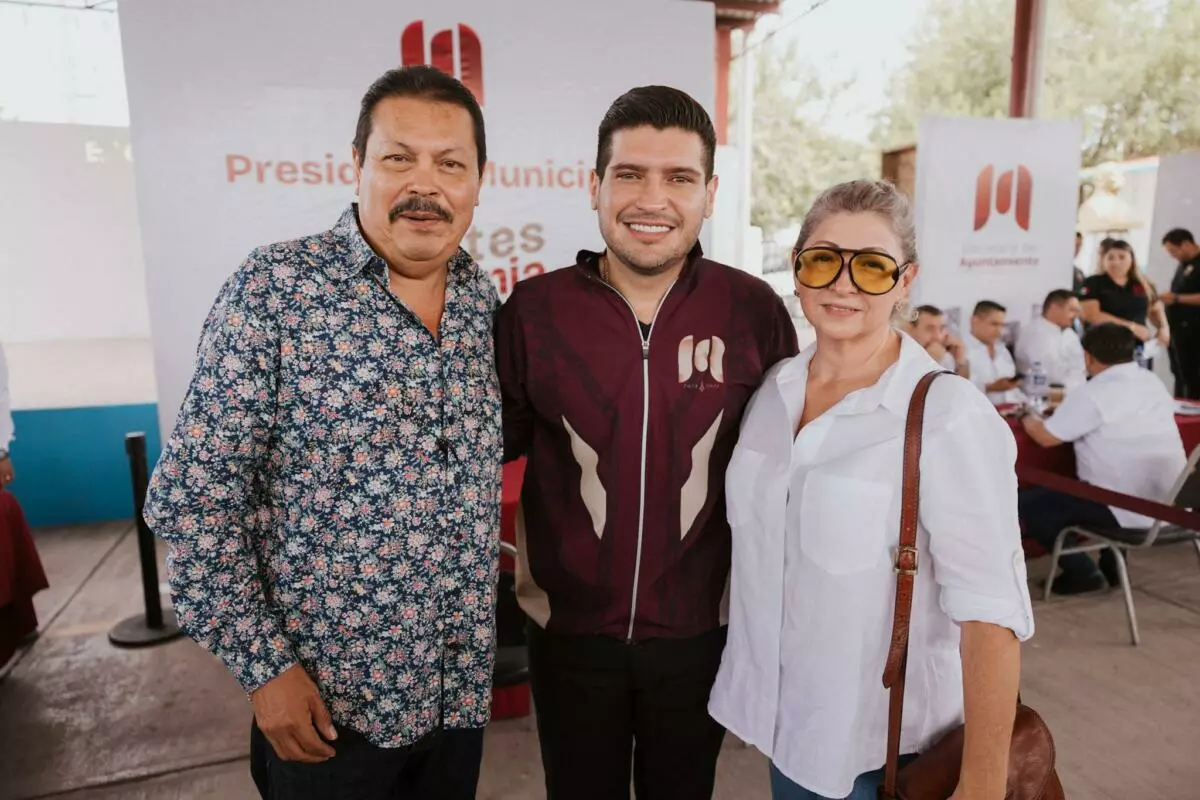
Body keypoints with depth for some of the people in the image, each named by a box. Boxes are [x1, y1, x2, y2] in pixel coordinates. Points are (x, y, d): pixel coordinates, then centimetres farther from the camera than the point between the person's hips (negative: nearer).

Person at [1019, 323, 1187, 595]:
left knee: (1027, 504, -1)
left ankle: (1082, 572, 7)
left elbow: (1046, 437, -13)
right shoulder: (1154, 382, 9)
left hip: (1132, 511, -9)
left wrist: (1029, 418, 8)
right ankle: (1112, 566, 32)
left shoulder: (1092, 394, -17)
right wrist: (1066, 407, 24)